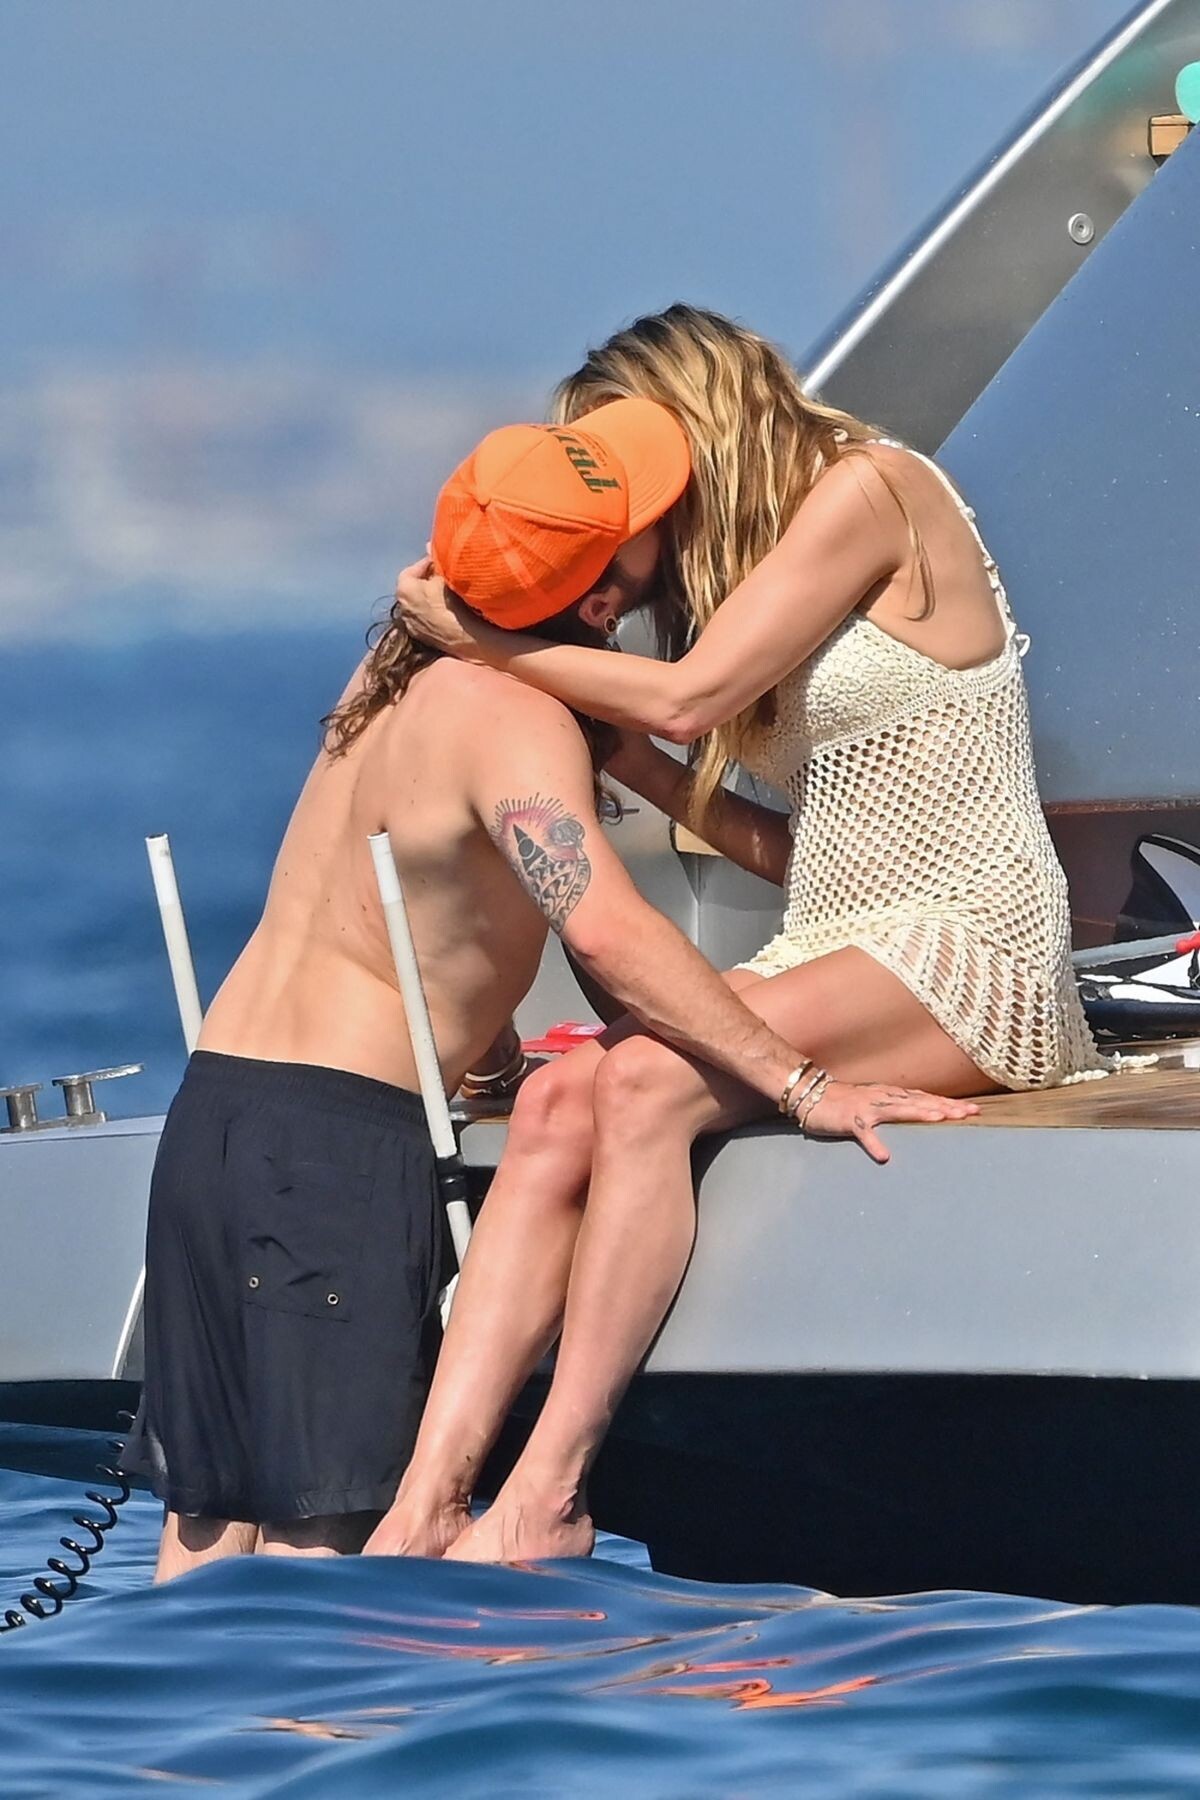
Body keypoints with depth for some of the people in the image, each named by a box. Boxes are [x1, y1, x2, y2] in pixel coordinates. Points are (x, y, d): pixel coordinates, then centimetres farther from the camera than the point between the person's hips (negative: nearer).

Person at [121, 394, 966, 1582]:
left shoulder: (406, 663, 14)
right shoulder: (514, 718, -14)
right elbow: (607, 931, -28)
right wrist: (801, 1084, -28)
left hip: (211, 1104, 9)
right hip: (338, 1133, -9)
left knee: (212, 1518, 8)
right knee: (326, 1527, -10)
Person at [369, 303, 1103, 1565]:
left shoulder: (866, 487, -5)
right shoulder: (754, 548, 20)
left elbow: (687, 696, -12)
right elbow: (798, 852, 15)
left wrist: (482, 642, -1)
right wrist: (625, 757, 9)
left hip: (969, 953, -8)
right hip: (842, 959, 8)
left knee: (648, 1078, -29)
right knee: (560, 1102, -17)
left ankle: (549, 1494, -28)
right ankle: (426, 1505, -30)